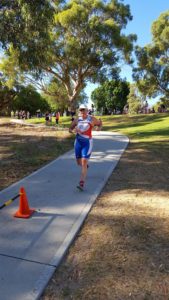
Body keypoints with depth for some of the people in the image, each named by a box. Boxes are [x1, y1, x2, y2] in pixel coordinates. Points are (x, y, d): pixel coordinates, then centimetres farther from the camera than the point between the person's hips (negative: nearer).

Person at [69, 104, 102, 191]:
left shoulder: (92, 119, -4)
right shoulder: (77, 119, 4)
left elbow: (100, 123, 13)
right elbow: (70, 129, 12)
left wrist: (99, 128, -10)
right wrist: (74, 130, -11)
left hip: (87, 142, -4)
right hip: (78, 142, 4)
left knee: (84, 162, -14)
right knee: (79, 162, 14)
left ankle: (81, 184, -14)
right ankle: (85, 166, 52)